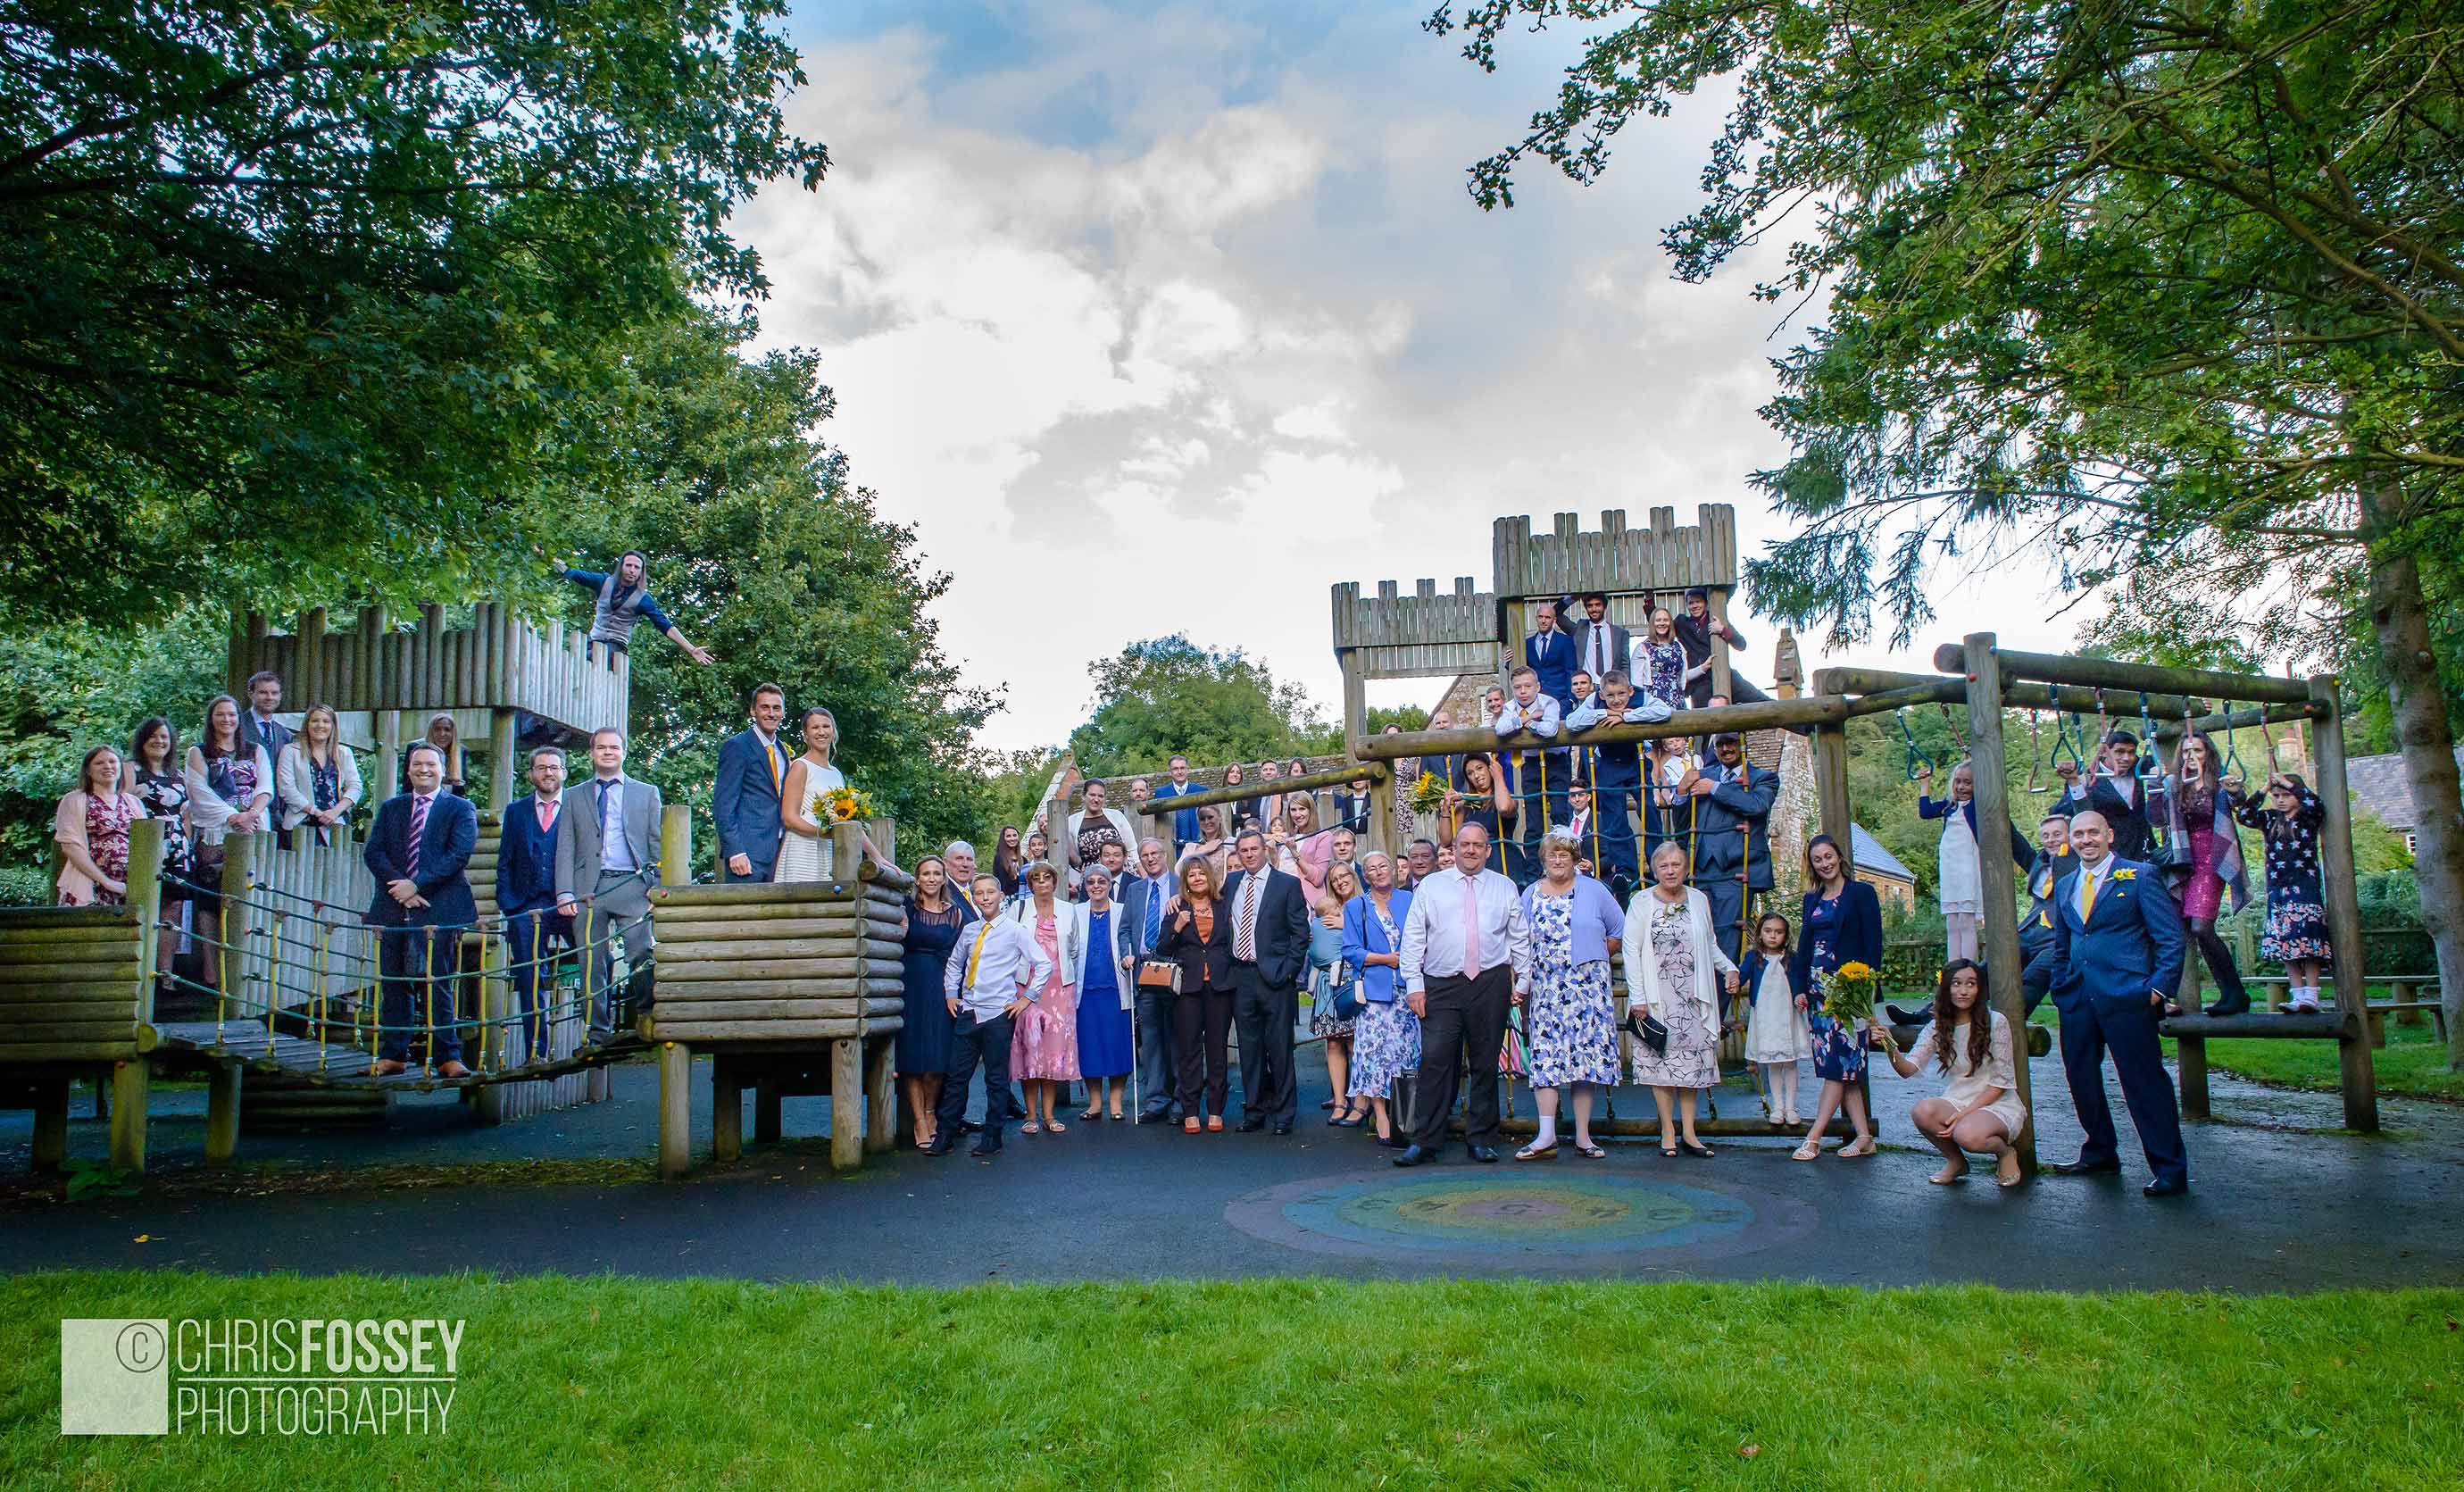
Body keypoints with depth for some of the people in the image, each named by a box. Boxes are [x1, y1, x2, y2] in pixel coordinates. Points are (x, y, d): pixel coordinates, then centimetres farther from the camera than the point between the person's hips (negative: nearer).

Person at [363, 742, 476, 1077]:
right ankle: (393, 1055, 14)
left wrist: (416, 884, -14)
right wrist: (398, 886, -9)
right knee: (393, 985, 7)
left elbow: (458, 855, -7)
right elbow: (373, 852, 7)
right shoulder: (390, 808, 17)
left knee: (436, 985, -5)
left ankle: (447, 1057, -1)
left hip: (438, 908, -4)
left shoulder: (461, 809, 5)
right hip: (393, 907, 4)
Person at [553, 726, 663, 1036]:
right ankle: (599, 1031, 9)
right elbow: (565, 848, 10)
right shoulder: (574, 796, 17)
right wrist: (565, 893, -1)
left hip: (633, 885, -1)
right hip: (588, 889, 1)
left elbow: (658, 843, 10)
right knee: (592, 963, 1)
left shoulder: (647, 793, 15)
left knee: (642, 955, -12)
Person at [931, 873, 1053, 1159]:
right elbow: (954, 964, 26)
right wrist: (950, 994, 16)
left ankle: (991, 1139, 12)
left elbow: (1044, 964, -4)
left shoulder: (1015, 931, -4)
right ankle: (944, 1136, 13)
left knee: (996, 1079, 3)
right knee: (956, 1075, 5)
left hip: (999, 1014, -4)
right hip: (967, 1013, 4)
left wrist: (1027, 998, -6)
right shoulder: (969, 931, 9)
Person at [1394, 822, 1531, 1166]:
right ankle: (1426, 1141, -3)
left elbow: (1520, 939, 14)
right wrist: (1414, 984, -1)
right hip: (1441, 986, -1)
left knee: (1485, 1064, 5)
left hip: (1490, 985, 1)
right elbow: (1413, 938, 6)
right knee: (1435, 1061, -7)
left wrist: (1523, 981, 9)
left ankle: (1481, 1140, 15)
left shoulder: (1505, 888, 12)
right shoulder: (1430, 886, 9)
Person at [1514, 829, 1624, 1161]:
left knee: (1587, 1055, -1)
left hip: (1588, 986, -1)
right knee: (1545, 1056, -7)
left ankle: (1583, 1136, 6)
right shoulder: (1530, 895, 10)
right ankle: (1547, 1136, -8)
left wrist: (1595, 959, 7)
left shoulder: (1594, 890, 5)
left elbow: (1619, 932, 12)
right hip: (1545, 988, 1)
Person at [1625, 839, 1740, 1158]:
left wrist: (1729, 968, 3)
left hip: (1693, 994, 3)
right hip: (1657, 995, -3)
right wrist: (1637, 997, -10)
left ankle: (1688, 1130, 9)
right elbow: (1631, 951, -4)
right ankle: (1668, 1130, 4)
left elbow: (1711, 945, 21)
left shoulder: (1699, 900, 10)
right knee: (1661, 1057, -3)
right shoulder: (1642, 902, -1)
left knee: (1692, 1056, 2)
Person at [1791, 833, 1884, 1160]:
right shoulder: (1812, 900, 16)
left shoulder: (1861, 893, -1)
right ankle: (1864, 1137, 9)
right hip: (1818, 988, 6)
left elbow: (1874, 945, -6)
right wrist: (1801, 988, 9)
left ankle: (1813, 1139, -10)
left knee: (1838, 1064, -8)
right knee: (1842, 1066, 5)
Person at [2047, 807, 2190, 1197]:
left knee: (2145, 1081, -5)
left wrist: (2159, 987, -11)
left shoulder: (2140, 876, 0)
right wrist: (2060, 990, 13)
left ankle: (2170, 1170, 4)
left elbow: (2170, 937, -3)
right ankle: (2099, 1153, 27)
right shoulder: (2064, 887, 17)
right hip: (2077, 999, 6)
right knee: (2080, 1077, 11)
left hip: (2126, 995, -6)